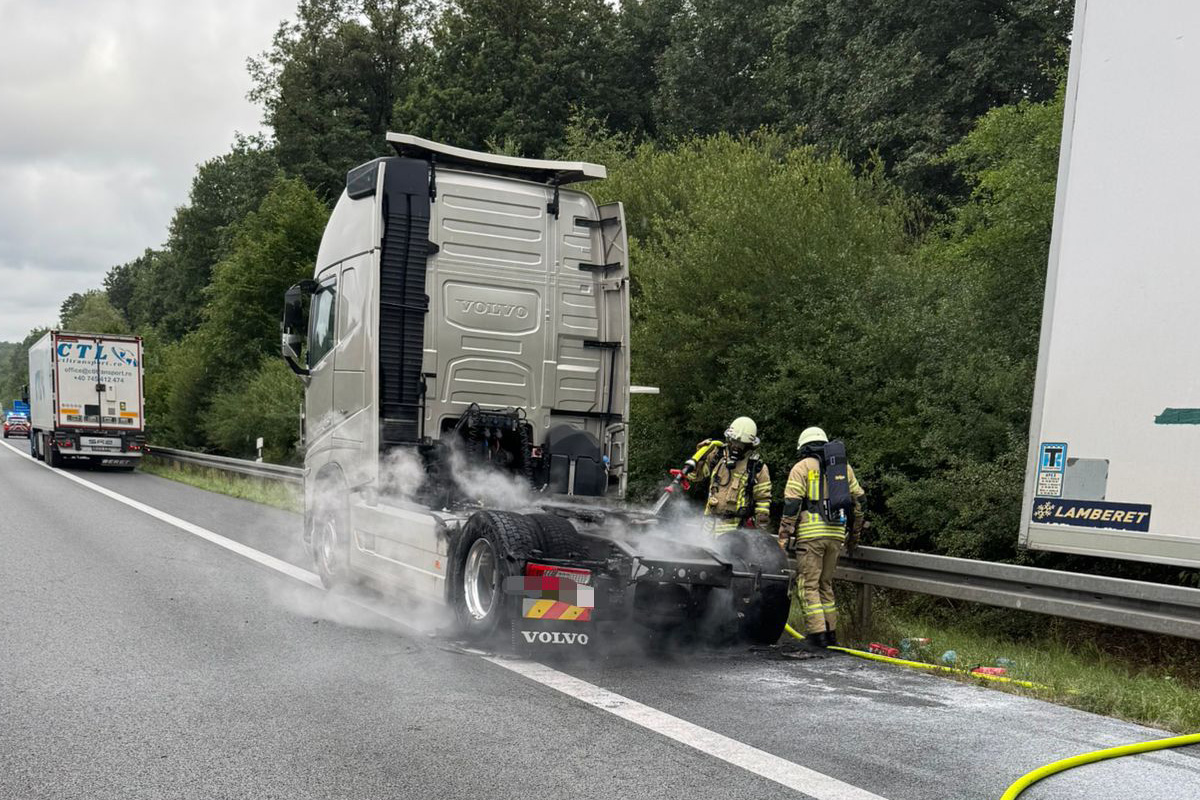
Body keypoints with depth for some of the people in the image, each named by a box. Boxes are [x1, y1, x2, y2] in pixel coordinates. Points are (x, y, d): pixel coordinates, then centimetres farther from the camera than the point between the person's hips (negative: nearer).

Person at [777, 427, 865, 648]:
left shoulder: (801, 467, 2)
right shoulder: (844, 466, 17)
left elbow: (791, 505, -6)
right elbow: (858, 500, 16)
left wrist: (783, 538, -4)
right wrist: (854, 535, 24)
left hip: (810, 532, -5)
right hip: (836, 533, 5)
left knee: (809, 584, 1)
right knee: (826, 583, 16)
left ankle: (817, 633, -5)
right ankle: (830, 632, 17)